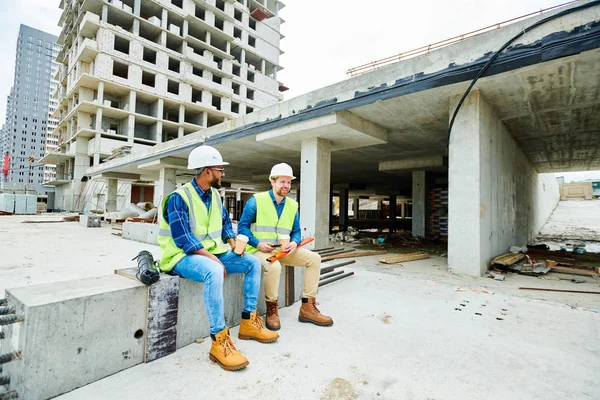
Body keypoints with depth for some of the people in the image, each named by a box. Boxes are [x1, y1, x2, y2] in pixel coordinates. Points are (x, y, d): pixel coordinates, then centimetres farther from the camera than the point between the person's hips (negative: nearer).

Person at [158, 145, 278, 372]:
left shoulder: (214, 195, 7)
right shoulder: (179, 198, -17)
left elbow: (225, 221, 18)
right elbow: (183, 239, -24)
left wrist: (232, 241, -1)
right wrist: (213, 259, -28)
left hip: (211, 252, 8)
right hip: (183, 256, -8)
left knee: (253, 263, -2)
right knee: (214, 272, -39)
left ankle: (249, 322, 2)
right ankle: (219, 341, -29)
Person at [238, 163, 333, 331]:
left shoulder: (292, 205, 10)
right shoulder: (256, 200, -5)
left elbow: (296, 231, 13)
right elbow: (242, 226, -6)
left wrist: (294, 243, -11)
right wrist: (258, 243, -20)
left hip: (283, 249, 6)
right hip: (259, 249, -5)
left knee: (314, 258, -9)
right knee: (274, 266, -38)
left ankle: (307, 307, -1)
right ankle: (271, 309, -9)